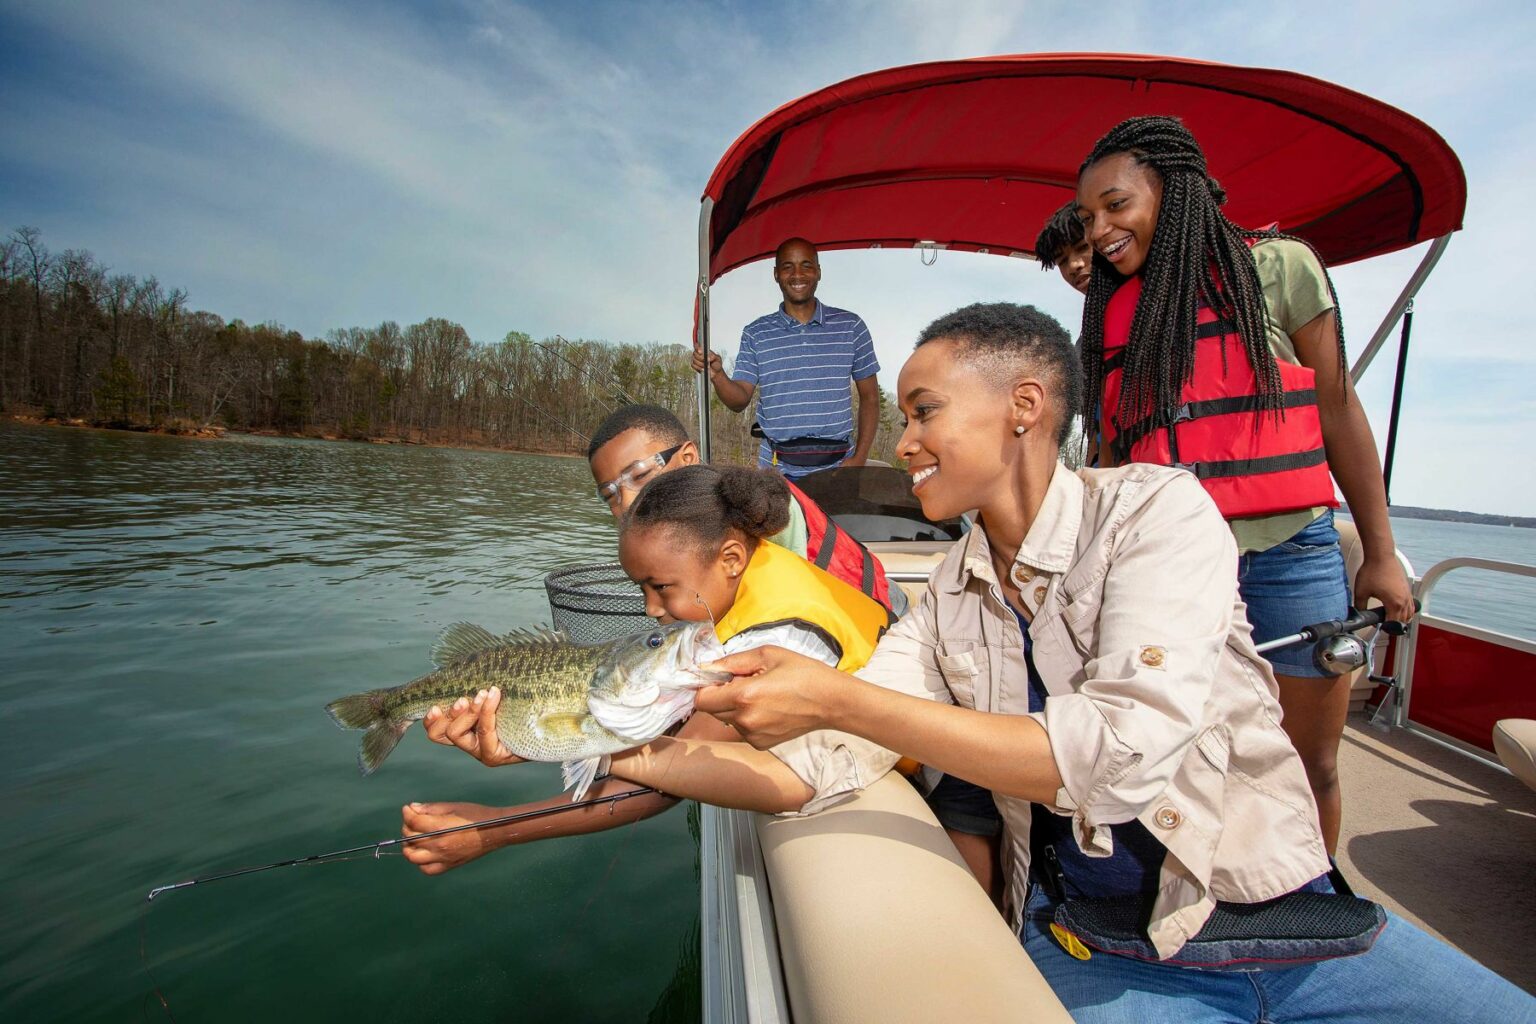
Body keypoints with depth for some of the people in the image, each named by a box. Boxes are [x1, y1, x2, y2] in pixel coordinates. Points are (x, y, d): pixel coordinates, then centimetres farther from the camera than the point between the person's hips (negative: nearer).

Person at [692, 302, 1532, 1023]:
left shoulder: (1156, 509, -13)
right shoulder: (948, 597, 0)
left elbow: (1120, 751, -24)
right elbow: (839, 756, -2)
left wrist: (835, 699, -27)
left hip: (1276, 910, -1)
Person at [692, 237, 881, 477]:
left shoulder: (850, 326, 4)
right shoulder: (755, 333, 5)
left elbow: (869, 397, 6)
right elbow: (740, 400, 2)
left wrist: (860, 457, -3)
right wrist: (717, 375, -19)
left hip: (839, 467, 0)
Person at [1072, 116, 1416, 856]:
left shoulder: (1275, 267, 3)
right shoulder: (1111, 317, 10)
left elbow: (1337, 408, 4)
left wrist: (1381, 553, 3)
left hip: (1288, 554, -1)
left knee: (1308, 768, 10)